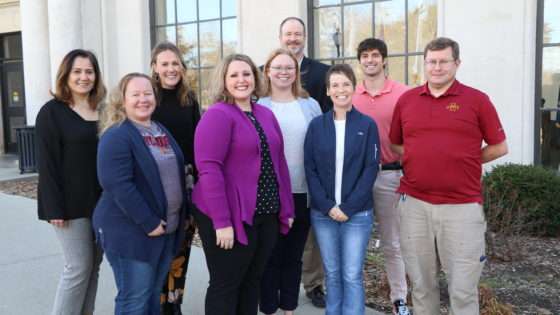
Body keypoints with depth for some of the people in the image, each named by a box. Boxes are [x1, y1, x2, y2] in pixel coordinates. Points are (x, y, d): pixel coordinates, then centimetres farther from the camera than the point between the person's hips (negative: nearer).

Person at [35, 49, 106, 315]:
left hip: (101, 202, 6)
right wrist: (54, 208, -16)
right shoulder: (52, 112, -6)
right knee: (78, 267, -3)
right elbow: (47, 163, -10)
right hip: (71, 203, -5)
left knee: (93, 266, 11)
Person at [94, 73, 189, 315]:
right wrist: (149, 223, -23)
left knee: (154, 294, 18)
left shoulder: (161, 131, 13)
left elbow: (176, 174, 20)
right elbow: (118, 185, -24)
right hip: (129, 230, -8)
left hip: (167, 228, 8)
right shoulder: (117, 136, -14)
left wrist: (183, 214, 14)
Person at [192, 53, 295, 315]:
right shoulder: (217, 115, -12)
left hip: (266, 215, 7)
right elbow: (209, 169, -20)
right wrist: (222, 222, -23)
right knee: (225, 284, 7)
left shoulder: (266, 114, 10)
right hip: (230, 217, -7)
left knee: (252, 281, 17)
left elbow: (279, 163, 14)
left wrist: (286, 209, 11)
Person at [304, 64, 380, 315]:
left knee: (352, 275, 2)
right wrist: (327, 206, -9)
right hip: (323, 213, 2)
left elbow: (371, 169, -5)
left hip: (357, 213, -2)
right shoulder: (317, 125, 3)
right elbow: (310, 169, 1)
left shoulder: (367, 125, -1)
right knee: (332, 273, 12)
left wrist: (349, 207, -12)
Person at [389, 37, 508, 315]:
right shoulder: (406, 99, 7)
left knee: (463, 288, 3)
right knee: (421, 283, 14)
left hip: (462, 206, -2)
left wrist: (462, 161, 1)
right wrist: (422, 160, 5)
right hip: (413, 203, 3)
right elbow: (395, 145, 18)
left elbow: (499, 147, 5)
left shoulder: (477, 100, 0)